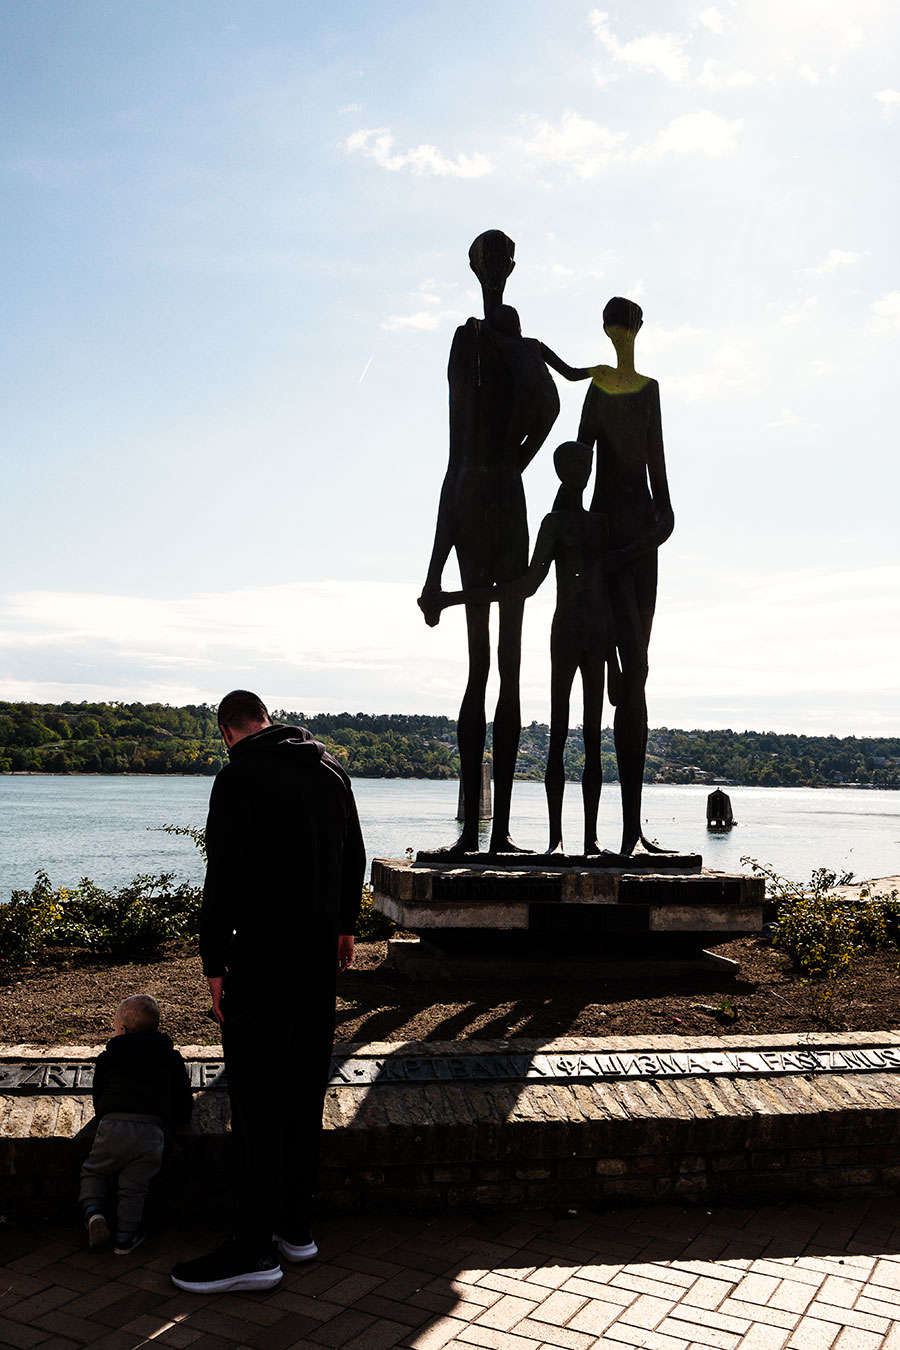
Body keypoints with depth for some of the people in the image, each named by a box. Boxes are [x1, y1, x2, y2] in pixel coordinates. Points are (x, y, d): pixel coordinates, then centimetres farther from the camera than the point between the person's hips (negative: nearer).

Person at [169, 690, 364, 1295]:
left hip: (264, 955, -7)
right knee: (306, 1091, 13)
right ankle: (296, 1224, 23)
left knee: (257, 1097, -2)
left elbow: (225, 875, -17)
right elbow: (354, 856, 19)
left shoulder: (241, 775, -12)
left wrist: (215, 962, -11)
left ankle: (255, 1248, 4)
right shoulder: (332, 770, 10)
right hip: (322, 952, 7)